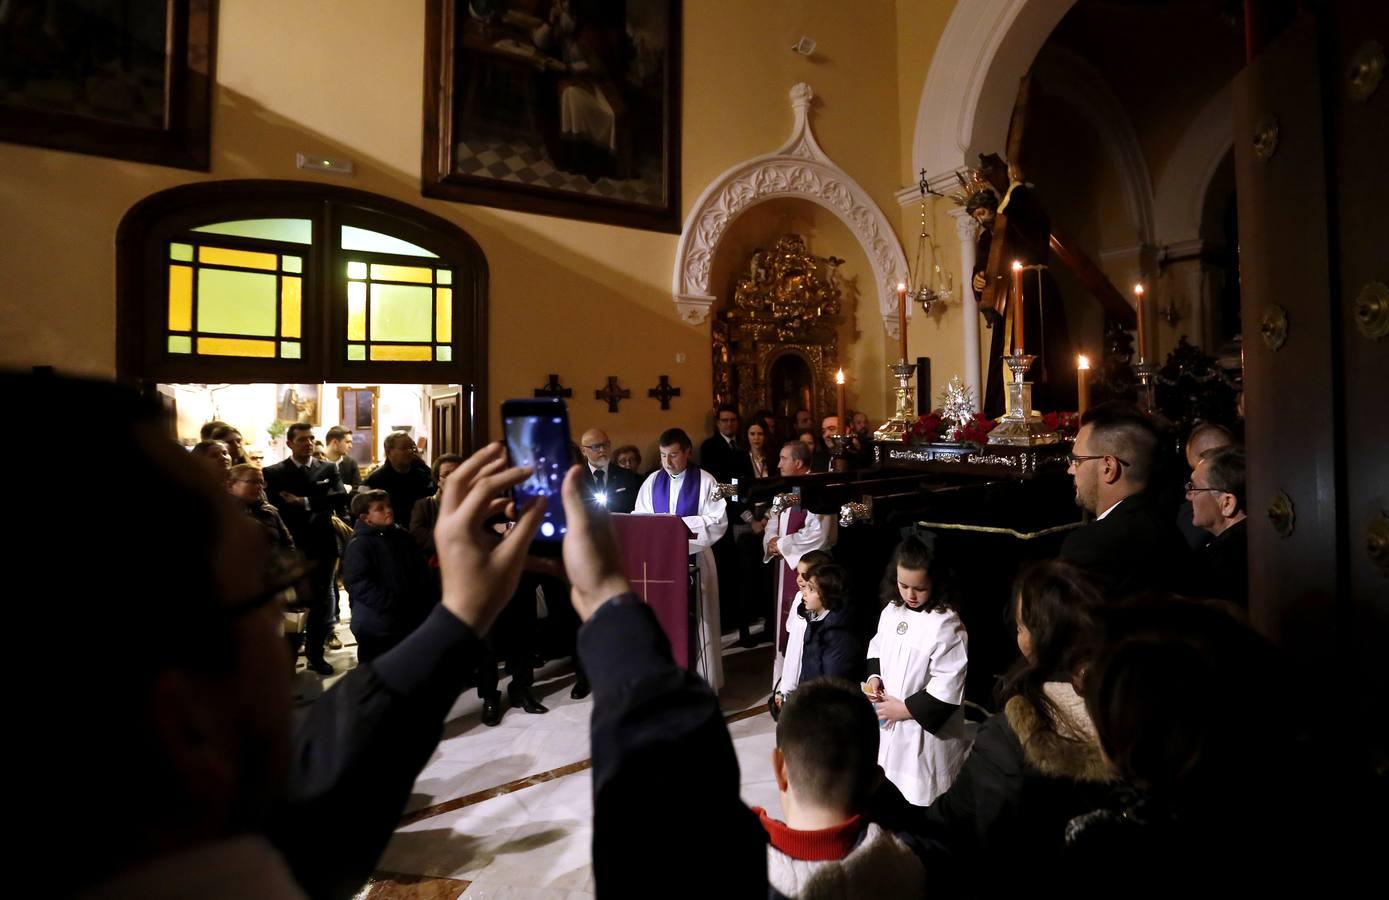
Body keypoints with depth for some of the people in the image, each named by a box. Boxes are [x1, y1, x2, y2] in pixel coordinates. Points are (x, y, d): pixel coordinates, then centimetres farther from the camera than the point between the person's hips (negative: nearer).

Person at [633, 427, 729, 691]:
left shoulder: (705, 481, -4)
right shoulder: (652, 481, 7)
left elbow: (718, 521, -11)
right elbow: (639, 518, 6)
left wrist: (684, 524, -20)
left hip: (695, 558, -3)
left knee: (697, 620, 3)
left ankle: (703, 683, 15)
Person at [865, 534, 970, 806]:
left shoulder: (947, 625, -22)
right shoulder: (892, 611, 0)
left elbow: (947, 687, -22)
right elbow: (877, 647, 15)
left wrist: (906, 709, -19)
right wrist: (874, 676, -4)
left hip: (926, 729, -7)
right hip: (886, 722, 7)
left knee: (920, 798, 6)